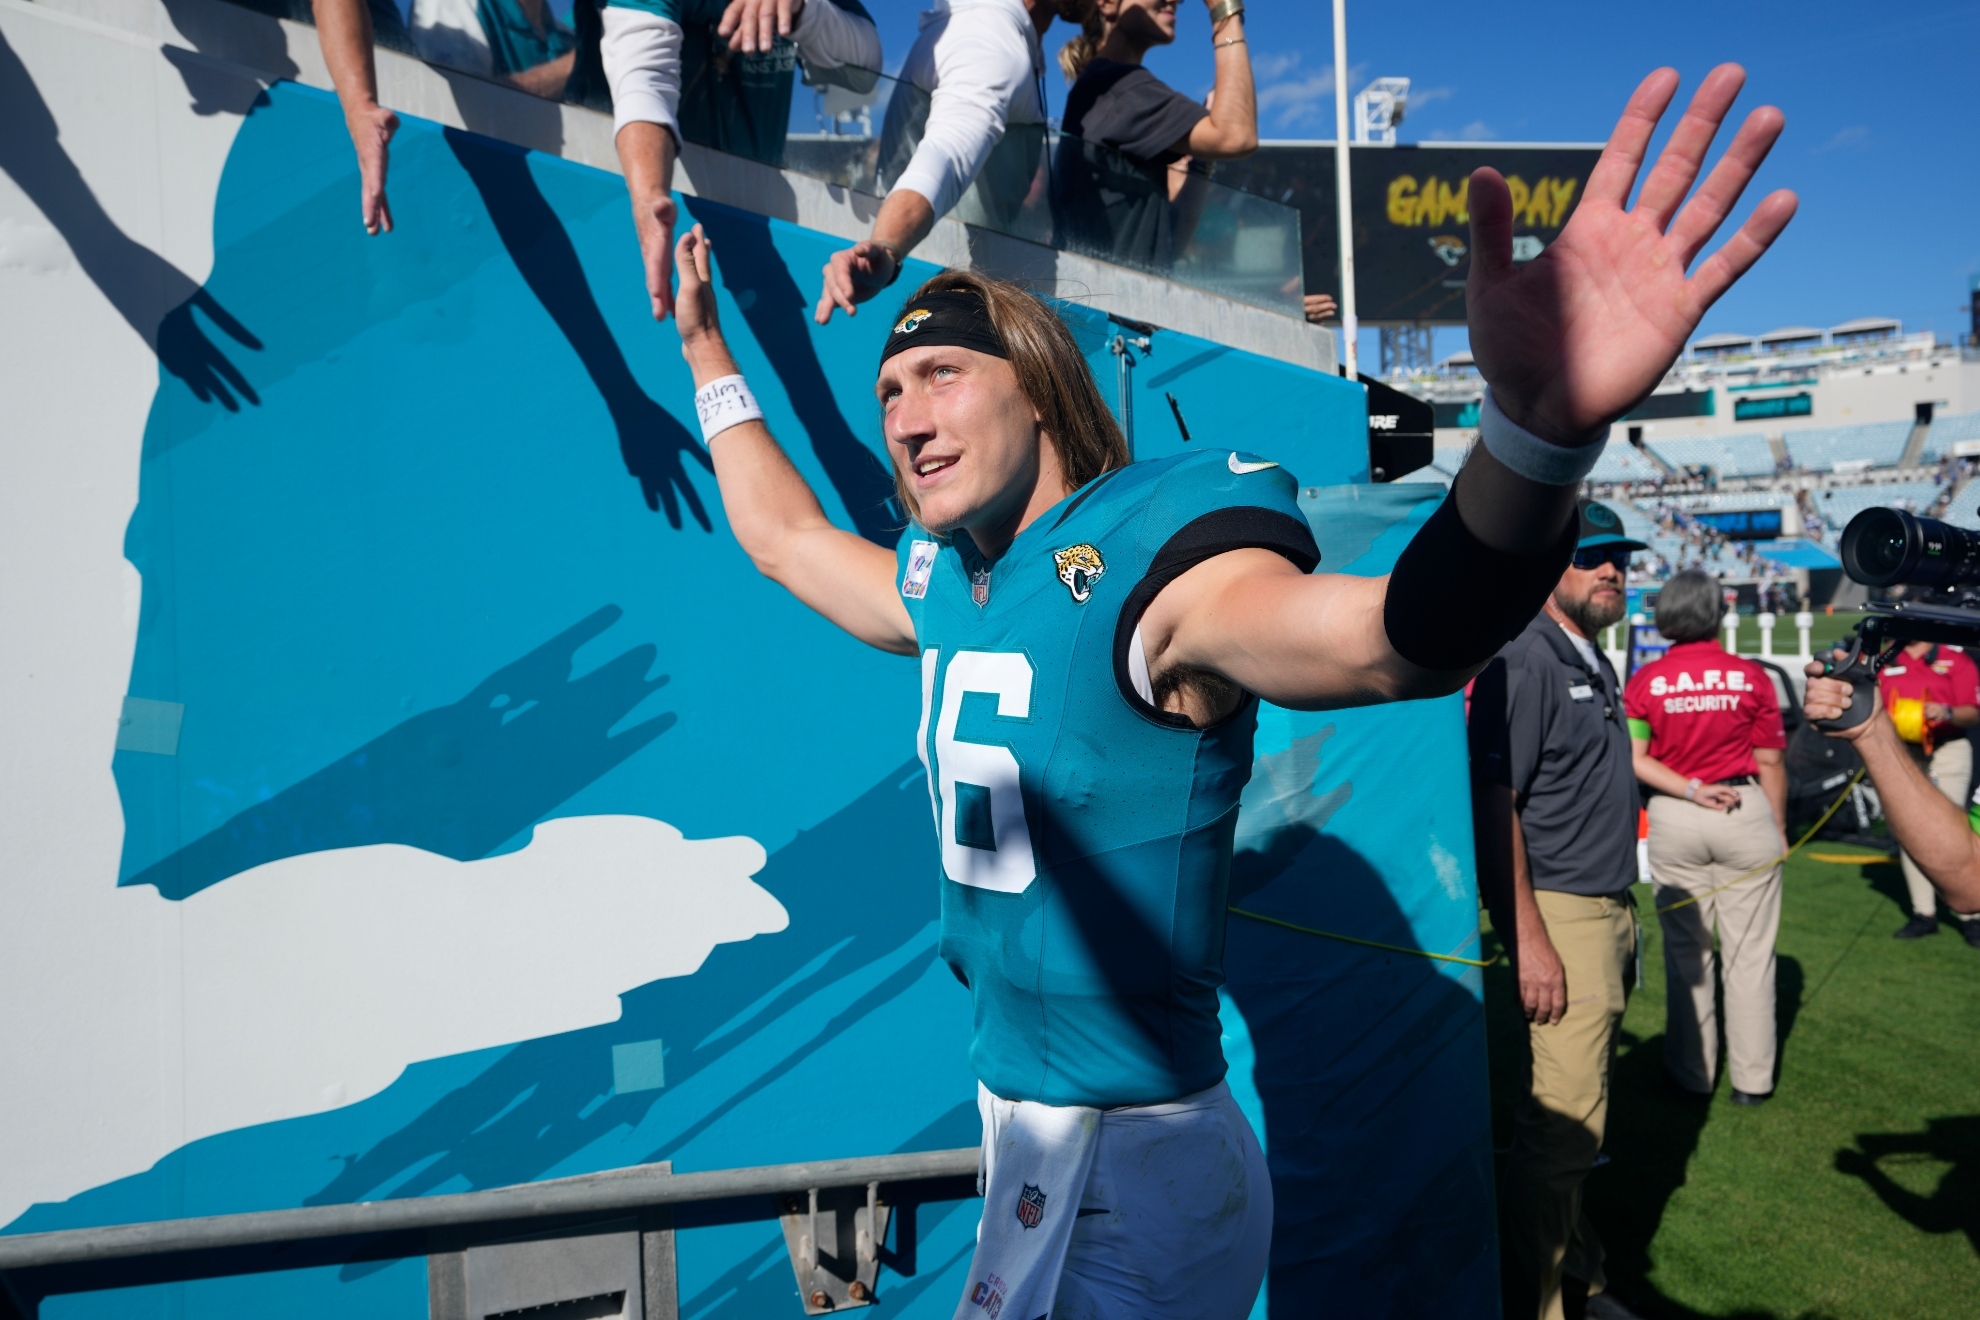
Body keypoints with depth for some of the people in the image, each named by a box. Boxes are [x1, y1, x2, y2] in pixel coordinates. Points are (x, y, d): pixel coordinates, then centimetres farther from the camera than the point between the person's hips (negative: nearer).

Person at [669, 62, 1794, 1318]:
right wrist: (709, 352, 28)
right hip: (1015, 1118, 8)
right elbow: (786, 535, 22)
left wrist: (1541, 425, -60)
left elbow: (1404, 634, -41)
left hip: (1132, 1169, -8)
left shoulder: (1144, 562, -22)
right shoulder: (943, 588, 3)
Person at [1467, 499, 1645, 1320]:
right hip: (1559, 914, -9)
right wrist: (1530, 941, -23)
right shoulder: (1525, 660, -14)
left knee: (1577, 1112, 19)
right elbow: (1492, 805, -20)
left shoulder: (1594, 662, 15)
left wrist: (1622, 925, 19)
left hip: (1607, 912, 9)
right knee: (1562, 1121, -8)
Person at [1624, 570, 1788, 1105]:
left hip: (1673, 821, 1)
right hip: (1746, 814, -1)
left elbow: (1634, 759, -10)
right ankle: (1752, 1077, 17)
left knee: (1685, 952, 11)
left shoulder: (1645, 680, -3)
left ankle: (1693, 1071, 21)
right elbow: (1771, 762, 0)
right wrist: (1779, 829, 9)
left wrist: (1690, 790, -8)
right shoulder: (1750, 677, -5)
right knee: (1750, 954, 8)